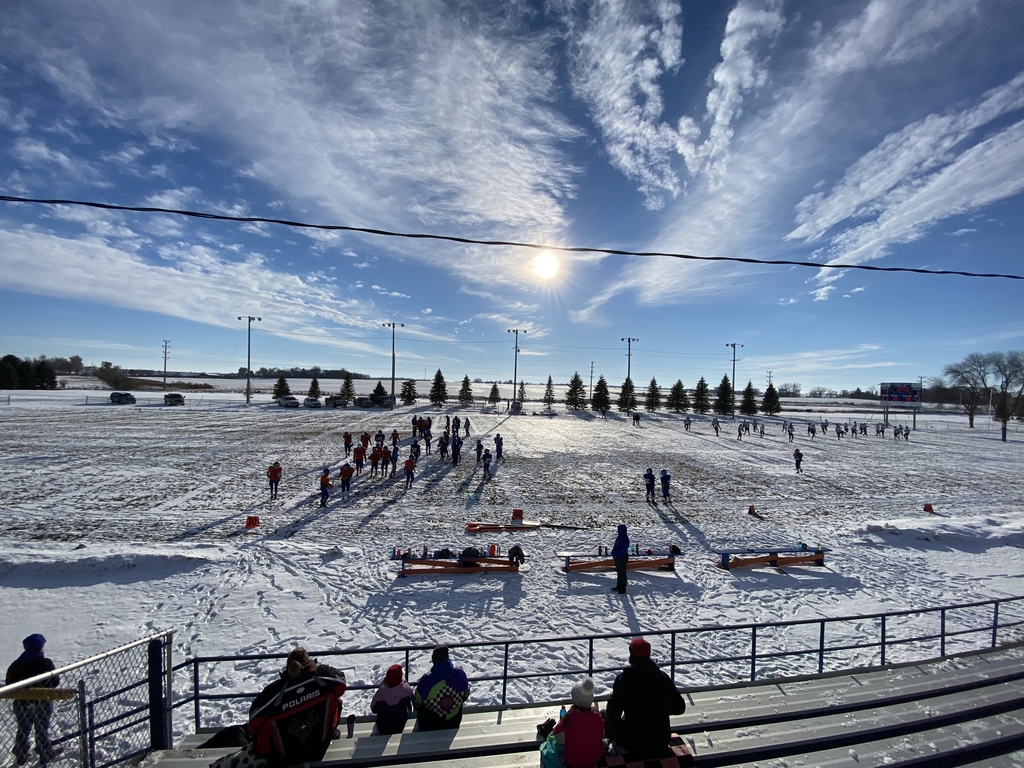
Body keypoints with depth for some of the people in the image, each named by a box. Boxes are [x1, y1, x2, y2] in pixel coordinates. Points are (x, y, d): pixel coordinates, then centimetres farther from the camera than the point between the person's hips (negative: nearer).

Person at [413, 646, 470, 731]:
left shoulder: (426, 681, -33)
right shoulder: (460, 674, -24)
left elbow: (416, 704, -15)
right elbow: (466, 694, -5)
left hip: (430, 725, -1)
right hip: (454, 721, 2)